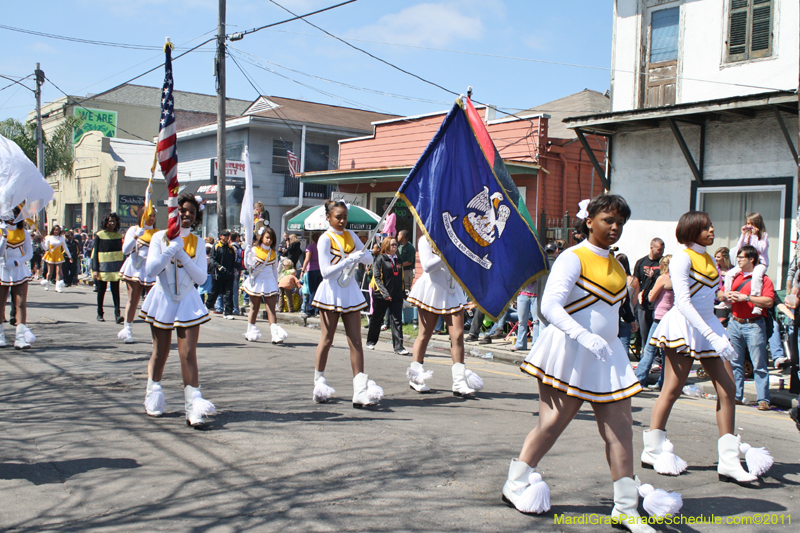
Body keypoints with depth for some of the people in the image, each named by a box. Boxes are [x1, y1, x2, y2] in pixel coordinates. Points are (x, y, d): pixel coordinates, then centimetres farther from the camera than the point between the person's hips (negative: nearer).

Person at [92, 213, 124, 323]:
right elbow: (95, 252, -3)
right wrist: (95, 269, -9)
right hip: (103, 267, -2)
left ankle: (117, 314, -11)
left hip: (116, 268, 2)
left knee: (115, 291, -6)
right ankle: (99, 314, 20)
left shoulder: (119, 235, 7)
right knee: (101, 291, 8)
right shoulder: (99, 235, -2)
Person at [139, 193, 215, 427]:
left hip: (188, 302, 1)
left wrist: (183, 255, -15)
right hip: (163, 300, 0)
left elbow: (201, 277, -5)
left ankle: (193, 407, -13)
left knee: (189, 354, -9)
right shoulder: (160, 237, 0)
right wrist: (173, 247, -17)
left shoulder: (197, 243, 5)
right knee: (160, 353, 12)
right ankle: (153, 398, 32)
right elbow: (151, 270, -12)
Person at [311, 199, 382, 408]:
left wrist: (361, 256, -15)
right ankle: (319, 381, 23)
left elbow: (369, 258, 7)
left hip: (350, 291, 5)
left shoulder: (350, 235, 8)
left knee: (356, 340, -2)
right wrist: (348, 260, -25)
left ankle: (360, 387, -6)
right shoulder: (325, 239, -8)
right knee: (326, 340, 5)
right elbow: (326, 271, -16)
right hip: (331, 292, -5)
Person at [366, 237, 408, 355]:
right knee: (376, 319, 11)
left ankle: (399, 346, -9)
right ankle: (371, 341, 29)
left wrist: (403, 294, 15)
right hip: (381, 296, -4)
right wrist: (384, 293, -20)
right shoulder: (380, 259, -3)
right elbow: (377, 278, -10)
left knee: (397, 320, -6)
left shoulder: (398, 260, 14)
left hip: (396, 296, 4)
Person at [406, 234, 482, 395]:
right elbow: (427, 266, -15)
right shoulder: (426, 240, -3)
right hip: (432, 290, -4)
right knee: (425, 334, 5)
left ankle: (460, 382, -4)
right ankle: (415, 376, 20)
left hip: (452, 290, 4)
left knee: (458, 334, -5)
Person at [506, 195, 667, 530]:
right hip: (569, 352, -7)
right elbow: (550, 306, -25)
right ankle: (514, 485, 19)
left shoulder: (614, 263, 13)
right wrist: (583, 335, -38)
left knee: (620, 429, 3)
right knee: (551, 425, 1)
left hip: (607, 355, 7)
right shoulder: (573, 259, -13)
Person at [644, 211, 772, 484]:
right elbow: (683, 302, -19)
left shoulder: (709, 259, 15)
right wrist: (712, 336, -26)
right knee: (672, 390, -1)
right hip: (685, 327, -8)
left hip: (708, 325, 8)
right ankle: (652, 450, 13)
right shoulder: (682, 258, -11)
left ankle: (728, 461, 1)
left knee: (727, 389, -1)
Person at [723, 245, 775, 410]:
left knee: (759, 364, -3)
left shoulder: (763, 278, -4)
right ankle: (736, 395, 14)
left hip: (753, 324, -6)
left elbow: (769, 301, -16)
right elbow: (721, 295, 21)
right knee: (734, 362, 7)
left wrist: (745, 297, -17)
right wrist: (726, 295, -2)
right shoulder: (734, 276, 14)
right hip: (734, 323, 6)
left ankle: (763, 399, 0)